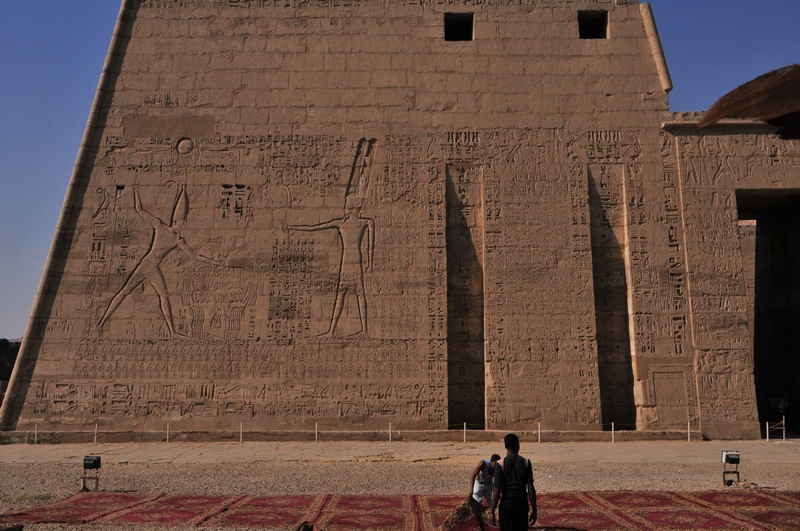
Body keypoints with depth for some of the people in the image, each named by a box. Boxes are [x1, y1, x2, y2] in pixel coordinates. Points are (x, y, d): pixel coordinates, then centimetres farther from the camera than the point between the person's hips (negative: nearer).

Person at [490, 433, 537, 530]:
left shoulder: (501, 464, -8)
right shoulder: (526, 462, -3)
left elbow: (497, 491, -10)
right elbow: (531, 488, -3)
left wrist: (492, 512, -3)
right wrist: (534, 510, 4)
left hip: (507, 503, -2)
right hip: (522, 503, 2)